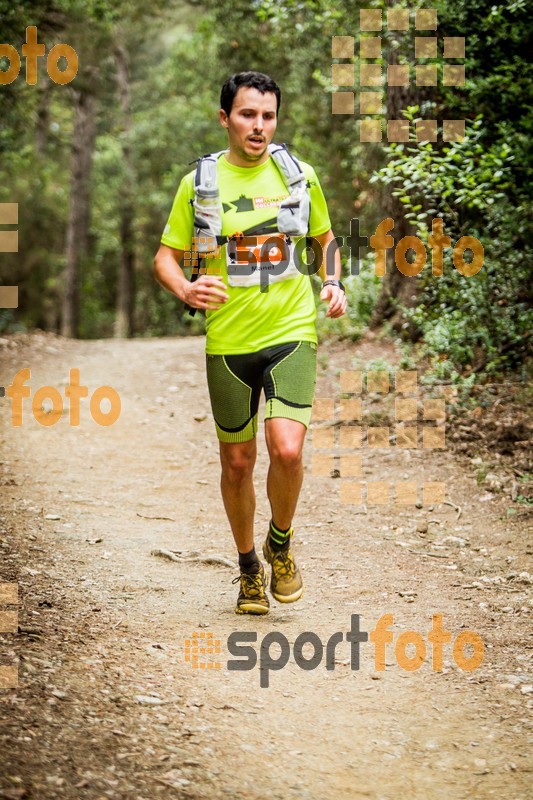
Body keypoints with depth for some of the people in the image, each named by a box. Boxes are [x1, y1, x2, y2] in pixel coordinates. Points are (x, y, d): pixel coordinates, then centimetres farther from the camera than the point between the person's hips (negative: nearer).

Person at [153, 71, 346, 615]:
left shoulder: (299, 176, 3)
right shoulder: (198, 182, 0)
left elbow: (324, 238, 19)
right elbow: (166, 256, 5)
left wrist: (333, 283, 0)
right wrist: (185, 289, -17)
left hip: (292, 332, 0)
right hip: (228, 341, 1)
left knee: (287, 449, -18)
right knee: (237, 463, 8)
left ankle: (281, 545, 11)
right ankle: (248, 567, 29)